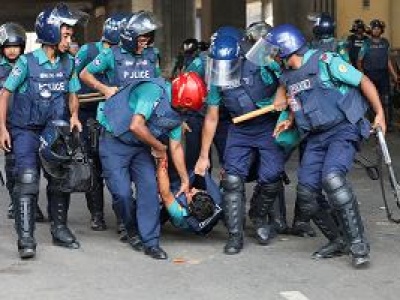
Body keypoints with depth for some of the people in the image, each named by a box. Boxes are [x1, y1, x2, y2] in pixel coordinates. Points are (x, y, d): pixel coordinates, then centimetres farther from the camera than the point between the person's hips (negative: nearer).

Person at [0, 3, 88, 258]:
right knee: (27, 180, -15)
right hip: (27, 130, -5)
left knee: (60, 180, 10)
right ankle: (26, 238, -15)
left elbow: (72, 93, 13)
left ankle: (59, 229, 25)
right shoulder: (27, 62, -12)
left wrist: (74, 116, -6)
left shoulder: (68, 62, 1)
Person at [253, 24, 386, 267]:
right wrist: (290, 121, 10)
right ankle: (337, 242, 17)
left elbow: (363, 82, -7)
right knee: (306, 196, -1)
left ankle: (359, 244, -23)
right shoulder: (288, 77, 11)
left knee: (332, 178, -31)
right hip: (316, 138, 8)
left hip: (343, 131, -8)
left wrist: (380, 114, -7)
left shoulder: (325, 62, -12)